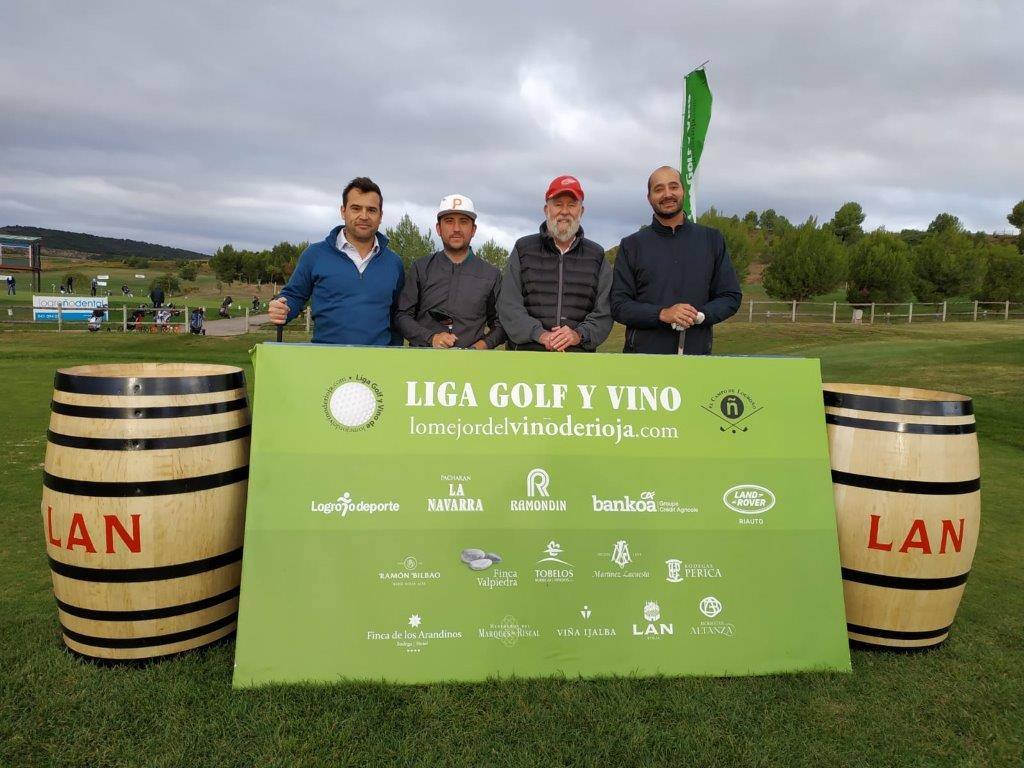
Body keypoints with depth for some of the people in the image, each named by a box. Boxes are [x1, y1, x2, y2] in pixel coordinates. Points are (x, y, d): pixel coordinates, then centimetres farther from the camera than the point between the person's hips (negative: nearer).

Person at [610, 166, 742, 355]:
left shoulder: (712, 239, 11)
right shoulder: (631, 245, 6)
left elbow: (731, 296, 9)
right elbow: (619, 305, 0)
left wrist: (699, 315, -11)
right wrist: (662, 314, -16)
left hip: (697, 353, 1)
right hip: (643, 352, -1)